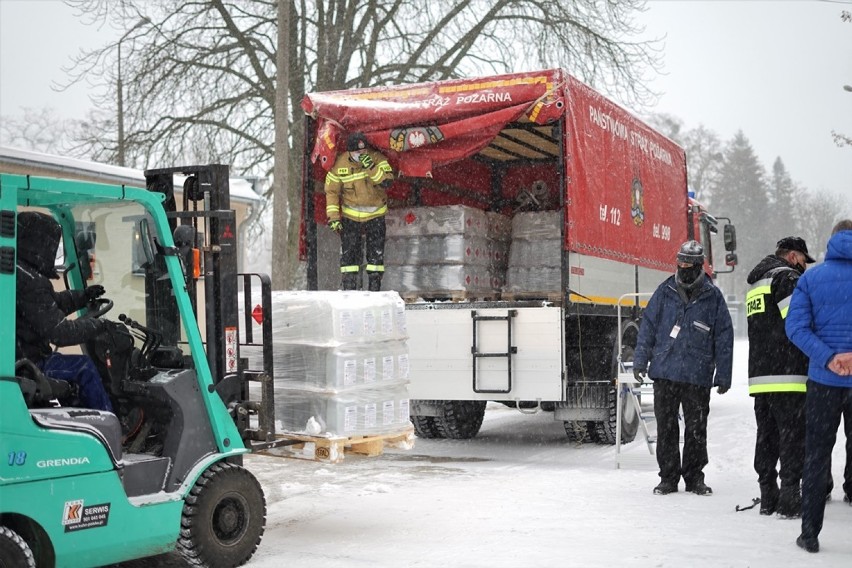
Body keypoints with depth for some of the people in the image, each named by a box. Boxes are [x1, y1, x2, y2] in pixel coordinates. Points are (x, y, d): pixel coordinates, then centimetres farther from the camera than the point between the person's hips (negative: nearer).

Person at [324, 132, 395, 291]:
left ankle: (374, 288, 10)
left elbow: (387, 182, -22)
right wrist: (333, 216, -10)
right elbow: (332, 191, -5)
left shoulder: (377, 158, -11)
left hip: (376, 214, 1)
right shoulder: (340, 164, -11)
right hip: (350, 215, 0)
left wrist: (371, 167, -33)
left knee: (376, 252, 2)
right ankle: (348, 289, 4)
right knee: (348, 252, -3)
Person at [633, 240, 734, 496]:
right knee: (665, 428, 6)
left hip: (698, 376, -1)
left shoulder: (713, 296, 3)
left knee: (697, 429, 5)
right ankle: (668, 477, 16)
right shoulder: (665, 292, 6)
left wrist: (723, 375, 2)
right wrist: (640, 360, 4)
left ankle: (694, 477, 19)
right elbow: (648, 326, 10)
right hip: (664, 372, 1)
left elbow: (724, 338, 5)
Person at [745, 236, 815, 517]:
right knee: (793, 436, -4)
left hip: (759, 376, 8)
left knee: (767, 436, 11)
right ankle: (790, 499, -5)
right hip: (788, 376, -8)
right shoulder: (787, 276, -6)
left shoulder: (755, 283, 22)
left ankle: (768, 497, 15)